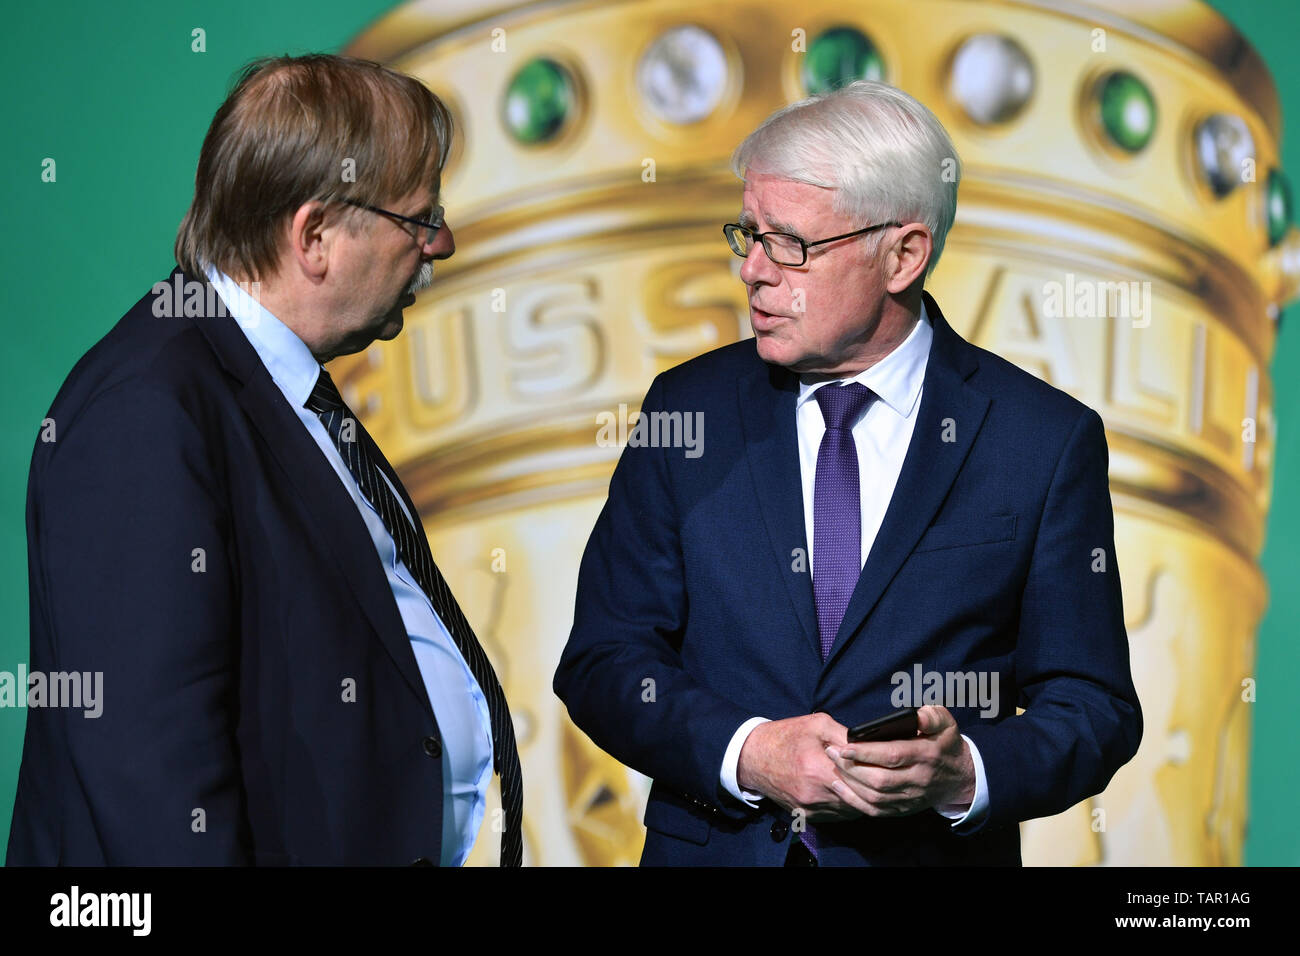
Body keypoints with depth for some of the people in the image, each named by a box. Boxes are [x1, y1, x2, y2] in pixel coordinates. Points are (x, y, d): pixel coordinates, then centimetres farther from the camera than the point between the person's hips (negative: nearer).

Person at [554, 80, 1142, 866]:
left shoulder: (1044, 440, -5)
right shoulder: (688, 409, 1)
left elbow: (1096, 709, -4)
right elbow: (603, 661, -1)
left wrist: (966, 776, -22)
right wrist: (746, 753, -17)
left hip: (933, 855, -1)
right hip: (711, 846, 2)